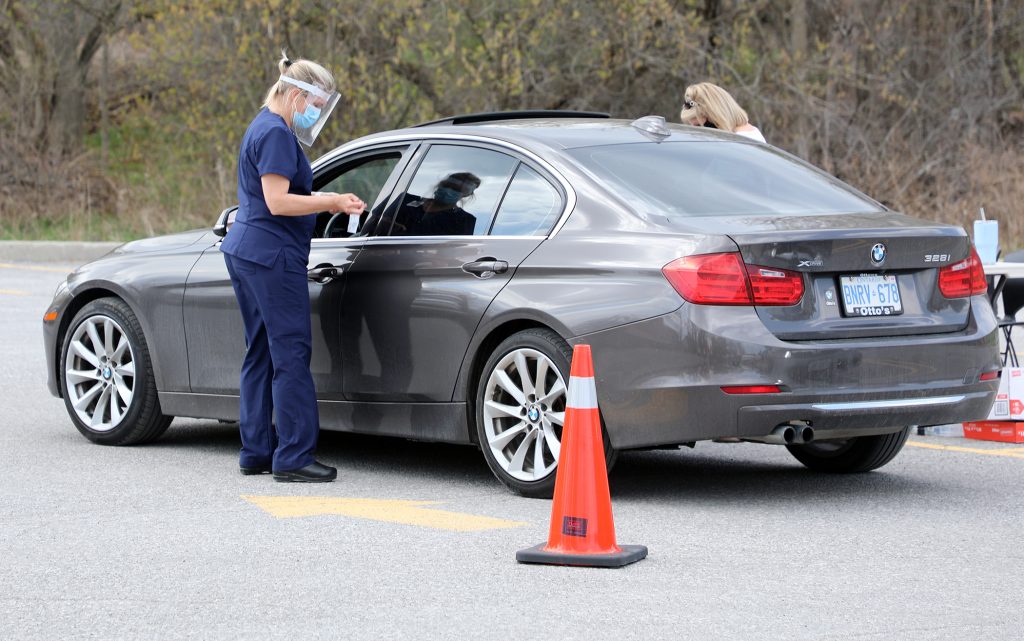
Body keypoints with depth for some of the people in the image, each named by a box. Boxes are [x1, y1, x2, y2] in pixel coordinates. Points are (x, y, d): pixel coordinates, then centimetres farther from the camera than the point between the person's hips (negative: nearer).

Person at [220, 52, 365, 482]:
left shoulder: (263, 128, 19)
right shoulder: (276, 133, -14)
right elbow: (277, 202, -20)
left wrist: (326, 201, 12)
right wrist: (331, 202, -16)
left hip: (244, 252, 11)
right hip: (271, 256, -11)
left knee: (261, 354, 13)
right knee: (291, 355, -8)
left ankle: (256, 452, 15)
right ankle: (293, 457, -9)